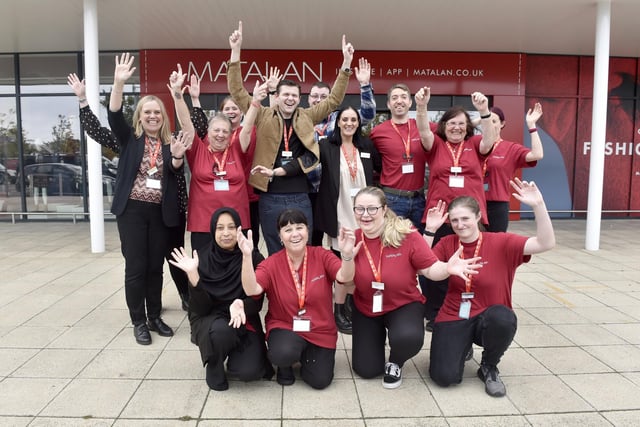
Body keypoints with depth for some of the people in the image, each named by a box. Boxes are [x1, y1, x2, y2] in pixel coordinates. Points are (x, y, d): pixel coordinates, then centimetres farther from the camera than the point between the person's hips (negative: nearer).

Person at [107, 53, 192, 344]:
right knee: (136, 267, 1)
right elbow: (114, 115, -14)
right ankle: (138, 321, 14)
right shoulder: (130, 138, 3)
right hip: (132, 210, -2)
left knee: (156, 266, 10)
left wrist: (177, 156, -22)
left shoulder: (170, 143, 7)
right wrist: (119, 83, -26)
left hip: (160, 212, 2)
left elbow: (176, 174, -2)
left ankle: (154, 317, 23)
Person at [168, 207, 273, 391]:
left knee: (249, 371, -22)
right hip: (209, 320, 0)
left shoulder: (253, 258, -12)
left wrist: (241, 305, -33)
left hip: (244, 321, 1)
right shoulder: (202, 259, -12)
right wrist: (193, 274, -29)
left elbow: (257, 302, -9)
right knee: (220, 329, -35)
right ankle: (214, 367, -1)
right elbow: (200, 309, -15)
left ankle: (236, 353, 15)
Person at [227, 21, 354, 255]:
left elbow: (334, 100, 8)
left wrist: (346, 64, 0)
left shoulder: (307, 117, 7)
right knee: (275, 254, 10)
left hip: (300, 198, 2)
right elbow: (237, 91, -1)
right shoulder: (263, 116, 3)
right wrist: (236, 51, -9)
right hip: (271, 199, -1)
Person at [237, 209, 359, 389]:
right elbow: (251, 290, -26)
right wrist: (247, 256, -41)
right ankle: (285, 365, 9)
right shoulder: (271, 264, -10)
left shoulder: (322, 255, -10)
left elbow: (345, 277, -26)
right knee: (284, 353, -33)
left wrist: (347, 255, -49)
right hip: (284, 327, -1)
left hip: (320, 331, 2)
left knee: (320, 380, -8)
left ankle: (305, 355, 28)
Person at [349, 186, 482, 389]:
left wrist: (447, 268, -36)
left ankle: (395, 363, 4)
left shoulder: (407, 234, -19)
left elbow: (430, 268, -14)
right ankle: (378, 336, 36)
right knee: (366, 370, 0)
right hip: (366, 309, 3)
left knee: (408, 338, -36)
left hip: (404, 305, -2)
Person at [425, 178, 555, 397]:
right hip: (453, 319, 1)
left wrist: (538, 205, -34)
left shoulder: (501, 242, -10)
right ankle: (463, 346, 19)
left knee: (503, 318, -39)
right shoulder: (447, 243, -3)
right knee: (444, 376, -20)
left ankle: (489, 368, -4)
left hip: (489, 319, -1)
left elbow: (546, 243, -21)